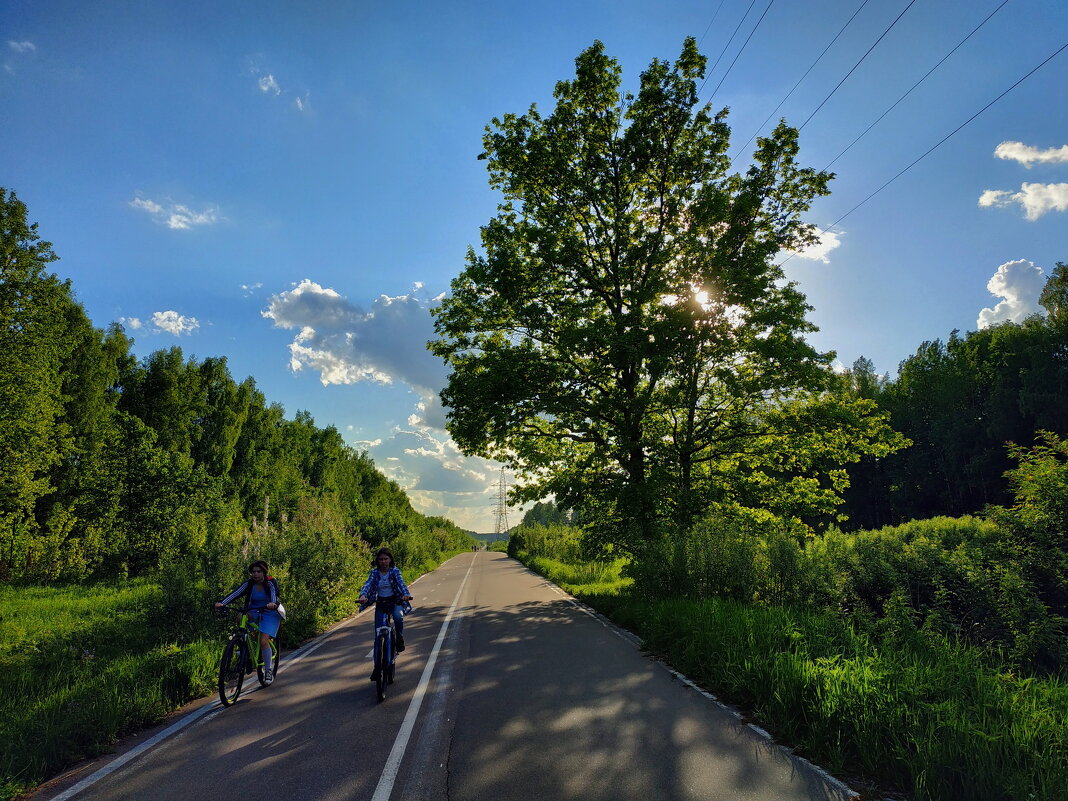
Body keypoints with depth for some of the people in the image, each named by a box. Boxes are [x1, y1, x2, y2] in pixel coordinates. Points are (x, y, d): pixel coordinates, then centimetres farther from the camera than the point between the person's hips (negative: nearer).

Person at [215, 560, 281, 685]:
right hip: (254, 613, 4)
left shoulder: (270, 582, -15)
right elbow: (236, 593, -21)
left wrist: (273, 603, -56)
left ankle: (268, 671, -3)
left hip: (270, 614, -3)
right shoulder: (249, 583, -6)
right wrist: (222, 603, -39)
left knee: (263, 641, -20)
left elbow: (274, 593, -33)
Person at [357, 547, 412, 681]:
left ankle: (400, 640, -10)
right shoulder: (374, 572, 0)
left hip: (395, 601, -2)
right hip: (380, 603, 2)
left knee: (398, 616, -36)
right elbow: (367, 584, -17)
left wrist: (406, 595, -43)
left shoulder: (395, 570, -5)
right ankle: (377, 666, 11)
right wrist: (363, 595, -39)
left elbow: (401, 582, -22)